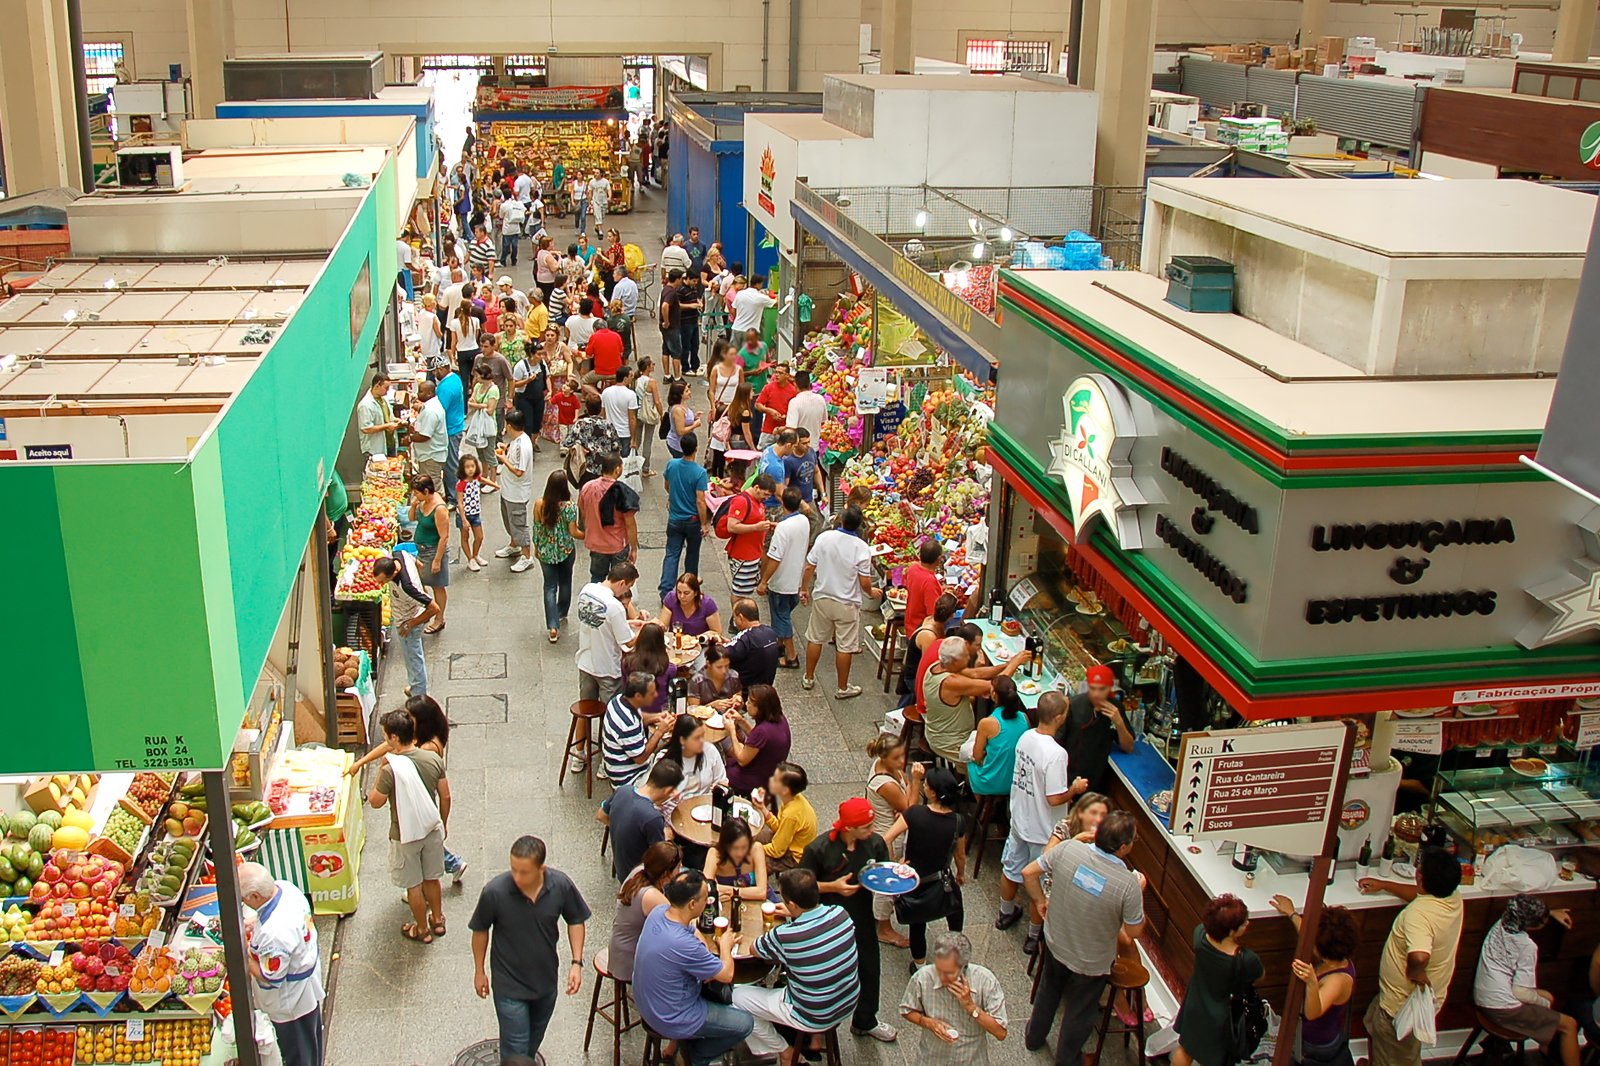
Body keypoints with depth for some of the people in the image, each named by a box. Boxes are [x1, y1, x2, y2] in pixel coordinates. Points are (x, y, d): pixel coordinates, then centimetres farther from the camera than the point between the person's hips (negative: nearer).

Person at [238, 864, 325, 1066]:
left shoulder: (273, 934, -42)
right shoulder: (285, 887, -17)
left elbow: (269, 979, -27)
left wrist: (246, 952, -17)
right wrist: (253, 921, -4)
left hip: (291, 1001, -9)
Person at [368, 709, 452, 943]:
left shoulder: (391, 770, -28)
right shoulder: (434, 759, -12)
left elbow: (375, 802, -11)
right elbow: (445, 797, -2)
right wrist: (444, 824, 14)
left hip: (405, 836, -4)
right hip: (432, 829, 5)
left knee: (413, 885, 16)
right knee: (431, 878, 24)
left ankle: (422, 930, 32)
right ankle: (437, 920, 42)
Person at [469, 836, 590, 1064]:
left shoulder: (561, 885, -23)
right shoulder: (494, 891, -29)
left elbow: (576, 921, -4)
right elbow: (480, 930, -10)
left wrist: (576, 962, -11)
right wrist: (479, 971, 1)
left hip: (546, 978, 3)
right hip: (509, 984, -3)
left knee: (535, 1038, 27)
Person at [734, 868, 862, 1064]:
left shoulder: (785, 936, -30)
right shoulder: (841, 914, -16)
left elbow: (753, 950, -7)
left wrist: (769, 931, 9)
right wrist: (794, 916, 15)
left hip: (814, 1019, -6)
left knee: (736, 996, 8)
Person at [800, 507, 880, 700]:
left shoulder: (824, 538, -11)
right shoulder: (862, 548, -19)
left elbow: (809, 567, -5)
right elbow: (865, 582, -16)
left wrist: (804, 588, 11)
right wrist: (871, 592, 7)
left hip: (822, 599, 3)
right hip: (847, 604, -3)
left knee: (815, 639, 19)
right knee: (845, 647, 9)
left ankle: (809, 678, 34)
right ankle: (843, 688, 21)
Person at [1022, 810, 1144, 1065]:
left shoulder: (1069, 849, -25)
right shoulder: (1128, 885, -33)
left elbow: (1028, 873, -12)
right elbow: (1133, 932, -18)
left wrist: (1040, 901, 6)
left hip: (1055, 943, 3)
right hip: (1091, 962, -3)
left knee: (1049, 990, 33)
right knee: (1080, 1011, 25)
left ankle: (1034, 1037, 55)